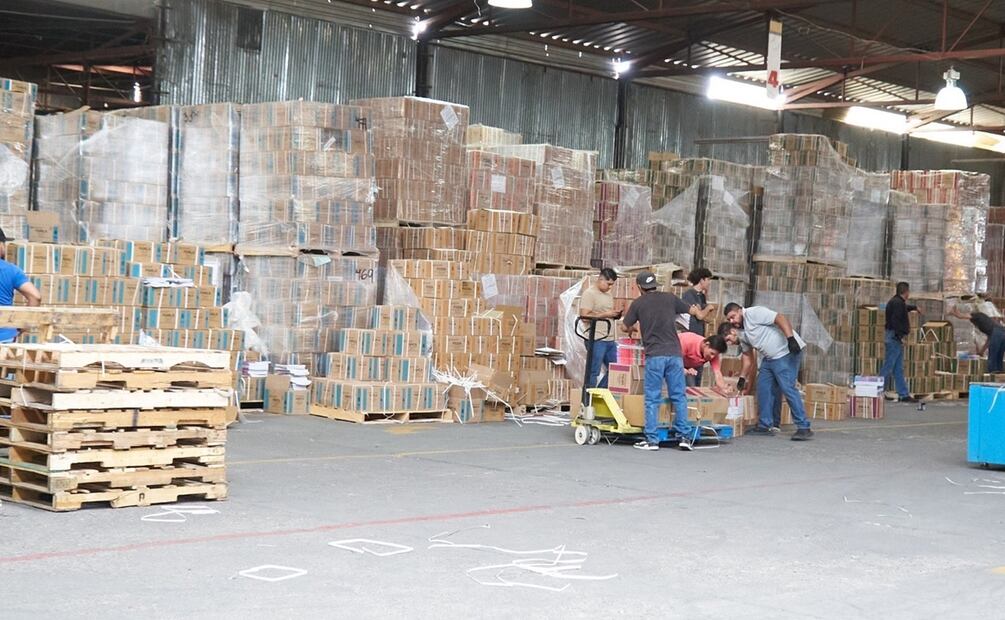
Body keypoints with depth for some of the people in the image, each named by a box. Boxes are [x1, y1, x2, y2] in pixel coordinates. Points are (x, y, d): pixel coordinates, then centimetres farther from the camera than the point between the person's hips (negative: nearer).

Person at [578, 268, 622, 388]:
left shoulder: (609, 295, 17)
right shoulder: (589, 294, -9)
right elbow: (584, 315, -17)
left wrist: (615, 315, 3)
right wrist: (605, 314, -17)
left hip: (610, 340, 9)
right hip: (596, 340, -9)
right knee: (593, 372, -5)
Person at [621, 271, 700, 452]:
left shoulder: (638, 303, 3)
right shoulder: (670, 298, 10)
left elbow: (625, 327, 11)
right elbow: (691, 310, 25)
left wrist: (634, 328, 33)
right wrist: (697, 309, 49)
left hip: (654, 355, -2)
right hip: (674, 353, 2)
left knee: (653, 399, 3)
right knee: (679, 396, 9)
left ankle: (651, 440, 2)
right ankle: (684, 436, 7)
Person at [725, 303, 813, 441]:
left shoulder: (754, 313, -12)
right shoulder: (742, 332, 16)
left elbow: (780, 318, -21)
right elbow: (748, 356, 23)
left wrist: (791, 339, -30)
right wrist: (742, 378, 19)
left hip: (787, 353, -10)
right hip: (769, 358, 10)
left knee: (787, 388, -15)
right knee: (763, 389, 10)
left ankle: (804, 428, -14)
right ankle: (764, 426, 18)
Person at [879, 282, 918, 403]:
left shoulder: (897, 301, 17)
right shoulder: (898, 303, -16)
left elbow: (905, 307, 41)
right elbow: (895, 321, -26)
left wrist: (914, 307, 59)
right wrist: (899, 336, -25)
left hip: (894, 338, 11)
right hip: (894, 338, -11)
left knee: (899, 369, 10)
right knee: (888, 367, -9)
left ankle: (904, 394, 13)